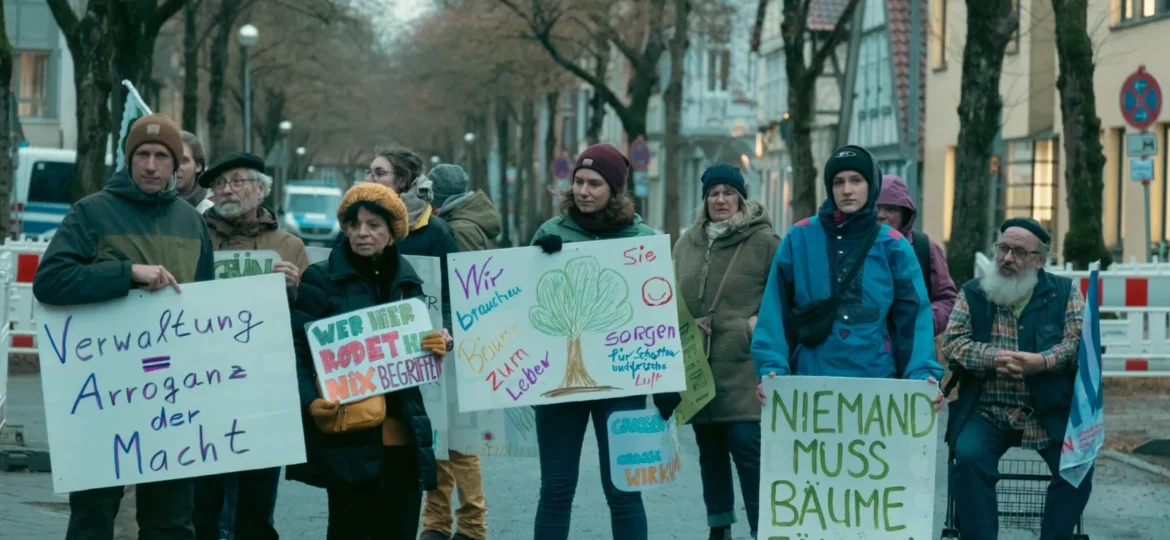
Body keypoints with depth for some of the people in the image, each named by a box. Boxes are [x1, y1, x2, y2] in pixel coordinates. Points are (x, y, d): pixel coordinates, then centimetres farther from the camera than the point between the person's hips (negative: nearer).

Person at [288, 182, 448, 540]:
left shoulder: (408, 282, 14)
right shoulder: (320, 280, -1)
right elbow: (299, 349, -7)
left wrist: (438, 347, -1)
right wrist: (309, 400, -23)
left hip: (403, 435, 5)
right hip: (348, 436, -5)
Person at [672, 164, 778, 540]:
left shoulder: (763, 241, -4)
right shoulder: (688, 243, 13)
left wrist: (760, 325, -12)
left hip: (743, 367, -6)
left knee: (747, 448, -11)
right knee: (710, 449, 13)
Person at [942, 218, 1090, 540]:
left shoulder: (1065, 293, 8)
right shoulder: (972, 293, 11)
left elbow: (1079, 343, -2)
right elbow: (952, 343, 2)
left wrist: (1041, 362, -22)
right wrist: (992, 358, -18)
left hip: (1050, 413, 0)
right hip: (987, 413, 0)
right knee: (969, 457, -28)